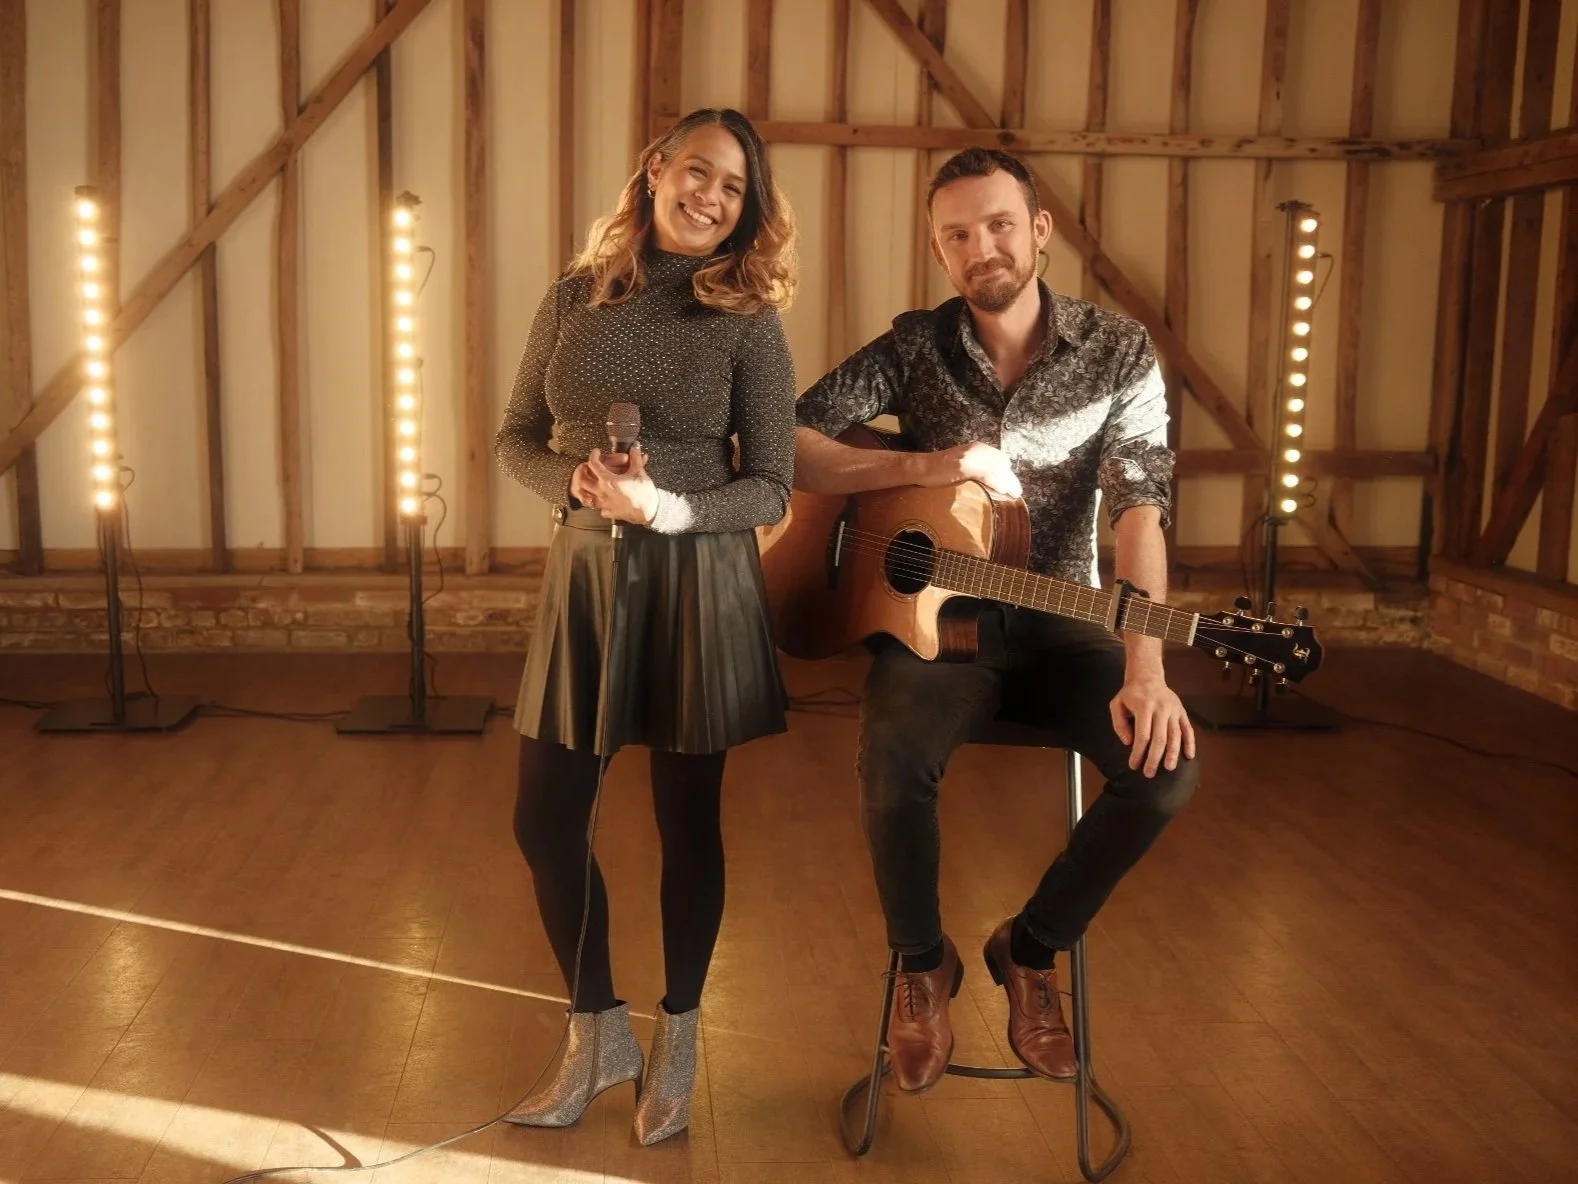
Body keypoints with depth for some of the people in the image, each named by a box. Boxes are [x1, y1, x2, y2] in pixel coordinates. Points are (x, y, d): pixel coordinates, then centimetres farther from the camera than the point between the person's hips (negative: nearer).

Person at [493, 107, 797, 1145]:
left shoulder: (748, 320, -4)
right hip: (585, 577, 3)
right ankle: (598, 1033, 26)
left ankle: (677, 1041, 29)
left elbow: (773, 488, -6)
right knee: (546, 821, 5)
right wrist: (575, 485, -13)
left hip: (701, 585, -3)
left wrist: (666, 510, -21)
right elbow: (516, 439, 8)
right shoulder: (576, 297, 4)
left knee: (688, 821, 9)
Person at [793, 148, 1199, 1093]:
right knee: (895, 759, -32)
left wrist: (1145, 669, -27)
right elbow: (788, 446, -6)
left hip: (1057, 622, 1)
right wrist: (931, 466, -19)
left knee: (1167, 763, -25)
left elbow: (1139, 509, -13)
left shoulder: (1117, 352, -1)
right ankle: (922, 962, 0)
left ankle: (1032, 948, 4)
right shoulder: (915, 347, 1)